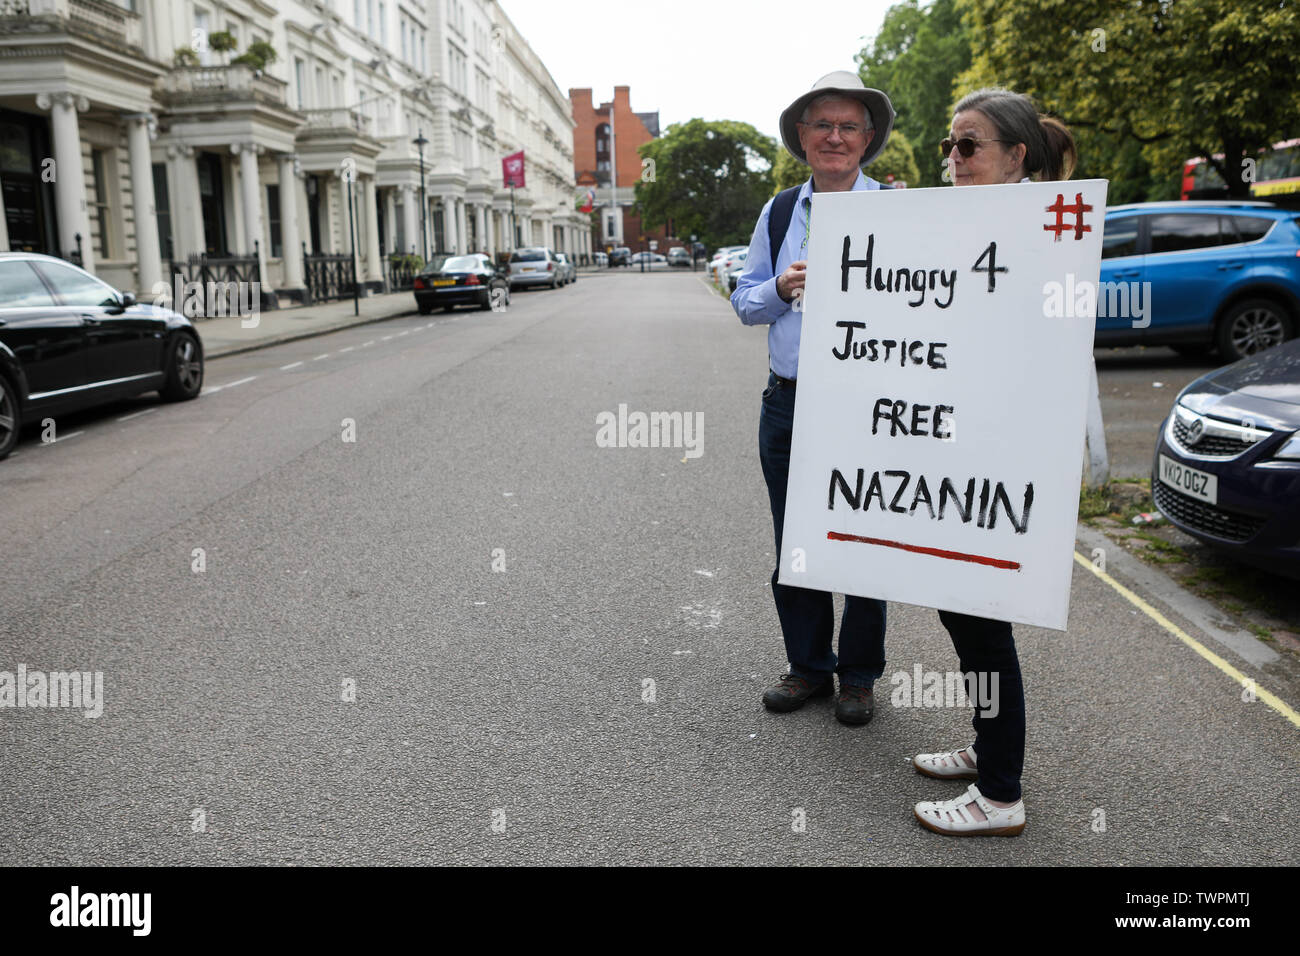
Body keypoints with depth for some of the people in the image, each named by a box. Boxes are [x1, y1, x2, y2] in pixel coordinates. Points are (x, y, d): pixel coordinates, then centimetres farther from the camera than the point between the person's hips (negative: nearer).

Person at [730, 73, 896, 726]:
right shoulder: (778, 213, 11)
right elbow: (745, 302, 13)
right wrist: (782, 289, -7)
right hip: (787, 403, 4)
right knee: (792, 543, 12)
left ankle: (858, 674, 24)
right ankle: (808, 665, 29)